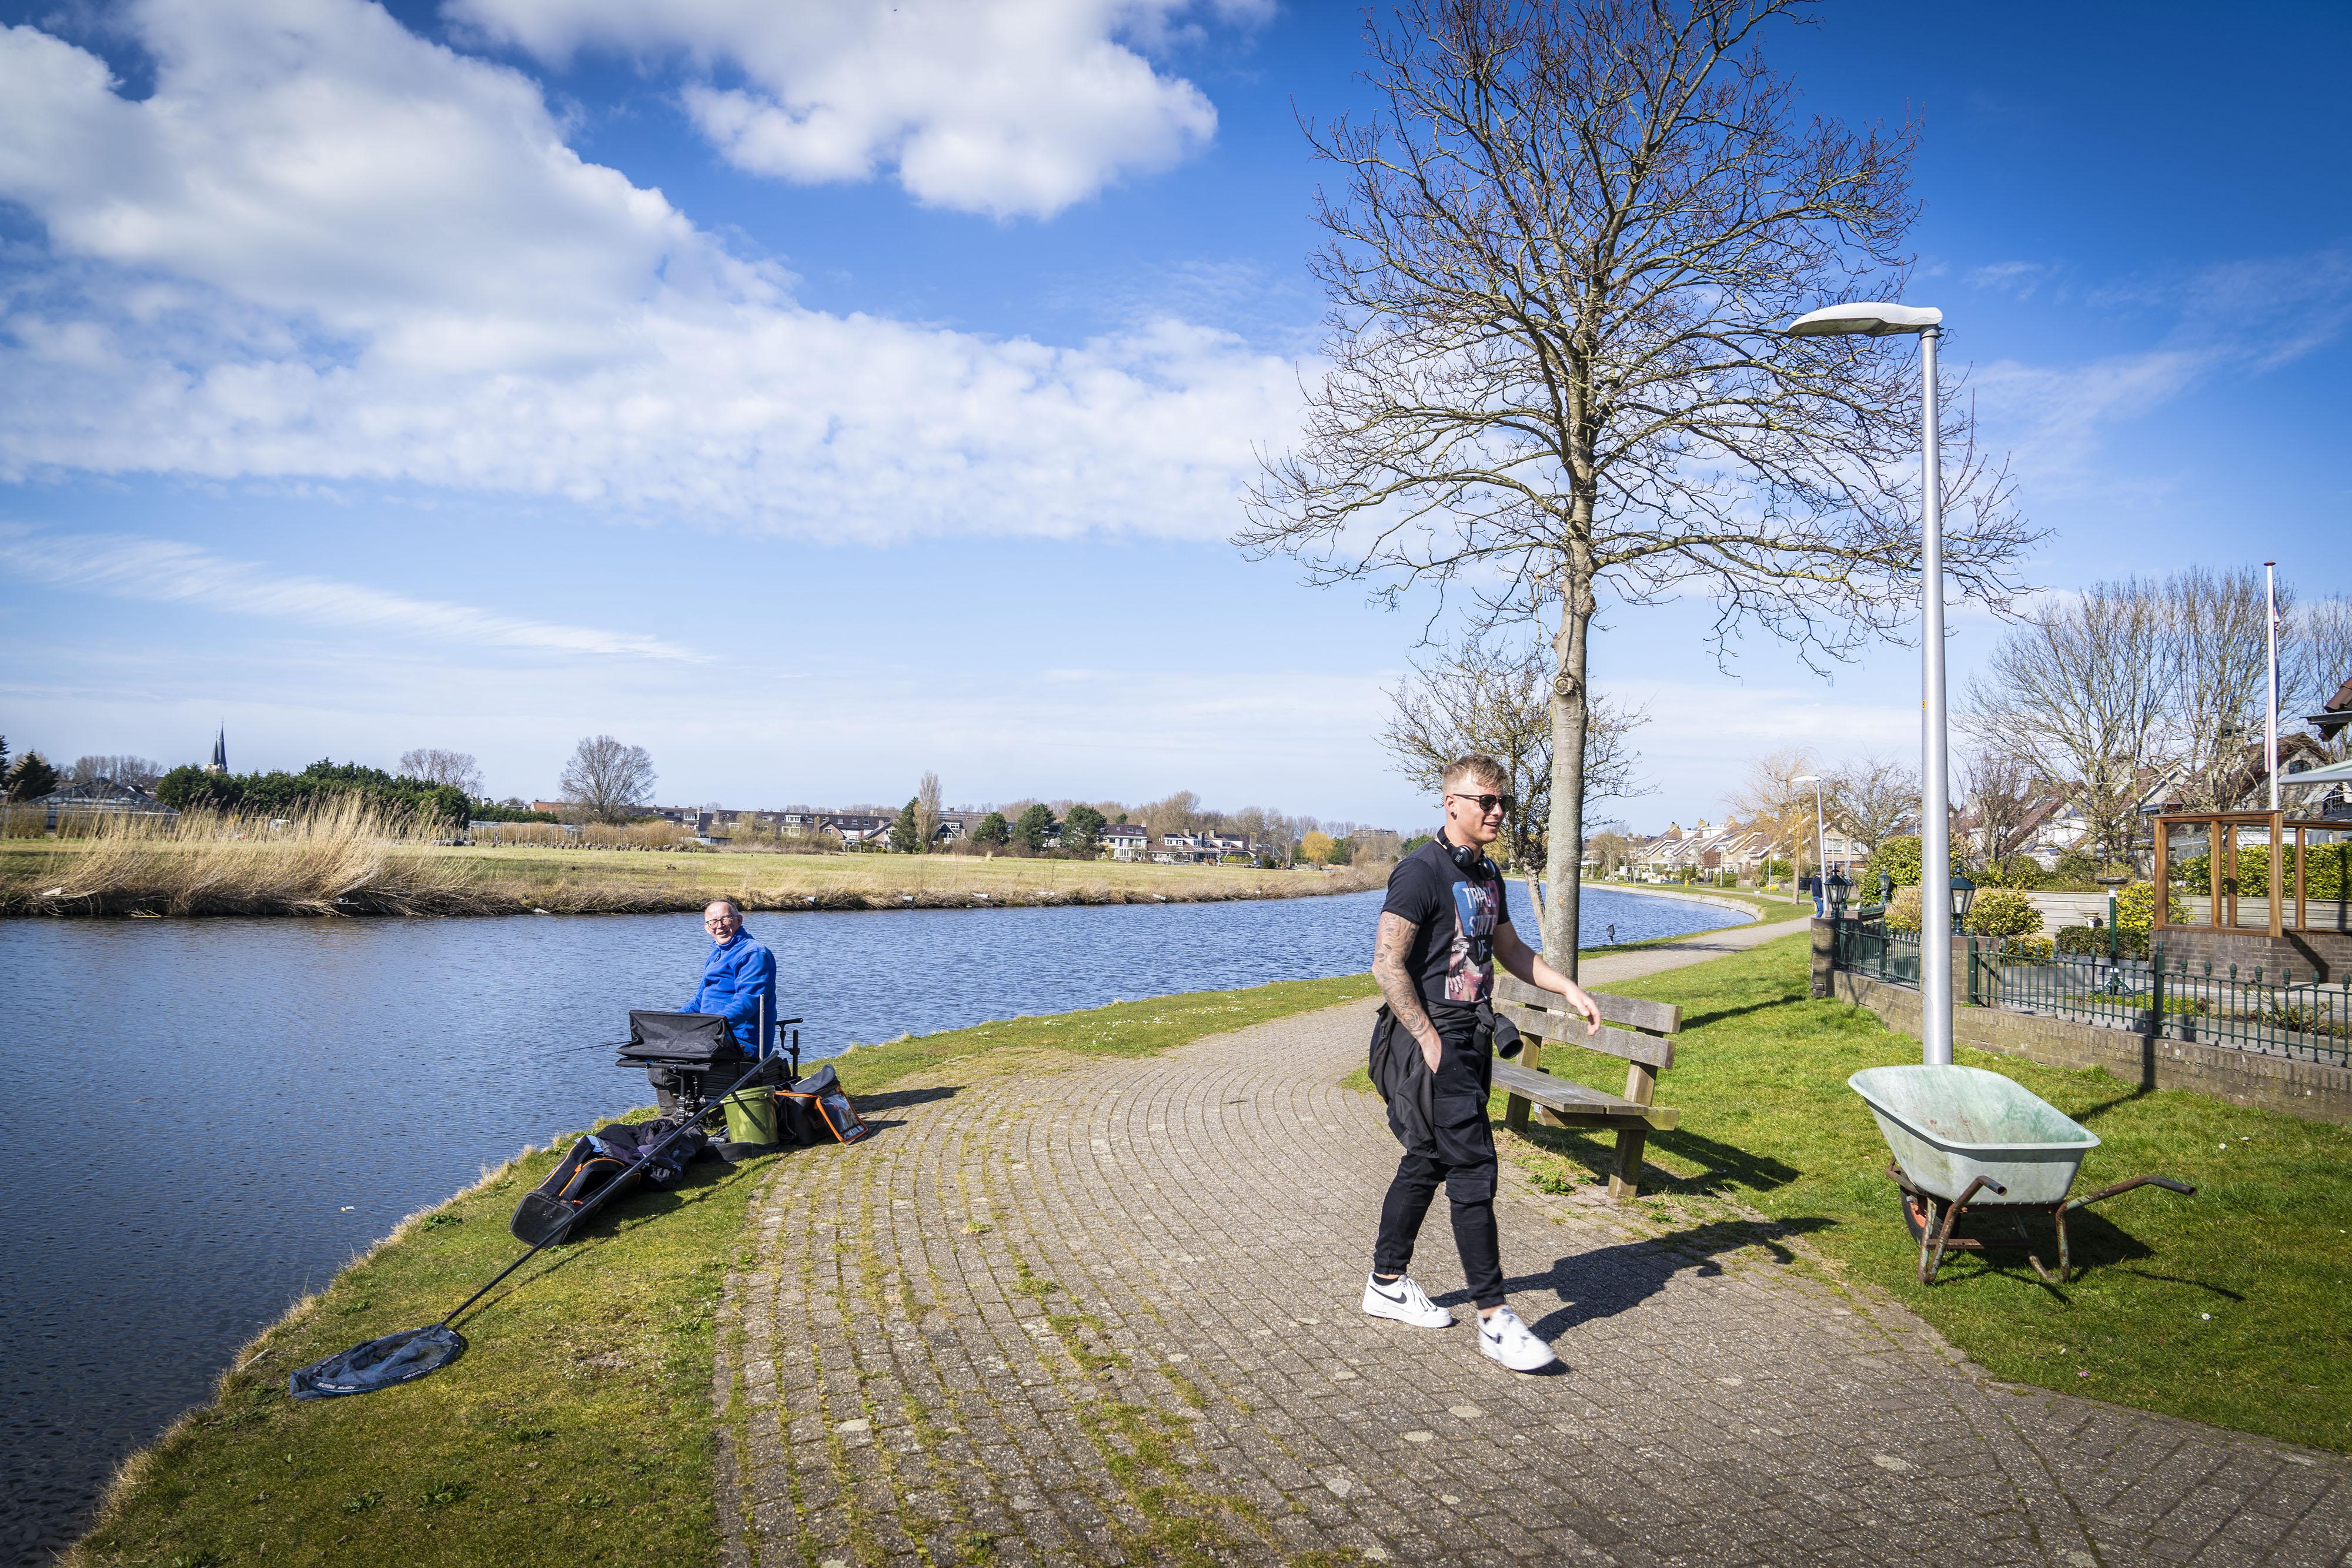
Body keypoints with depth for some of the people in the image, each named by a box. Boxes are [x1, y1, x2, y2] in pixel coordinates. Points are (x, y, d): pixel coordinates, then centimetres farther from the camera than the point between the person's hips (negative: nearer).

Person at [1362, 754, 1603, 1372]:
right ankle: (1495, 1319, 0)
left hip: (1469, 1041, 9)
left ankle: (1387, 1284, 29)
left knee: (1427, 1163, 16)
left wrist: (1570, 990, 14)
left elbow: (1511, 950, 26)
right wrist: (1429, 1040, -19)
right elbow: (1386, 964, -19)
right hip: (1430, 1043, -9)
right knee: (1474, 1171, -8)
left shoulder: (1486, 876, 14)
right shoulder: (1422, 871, -15)